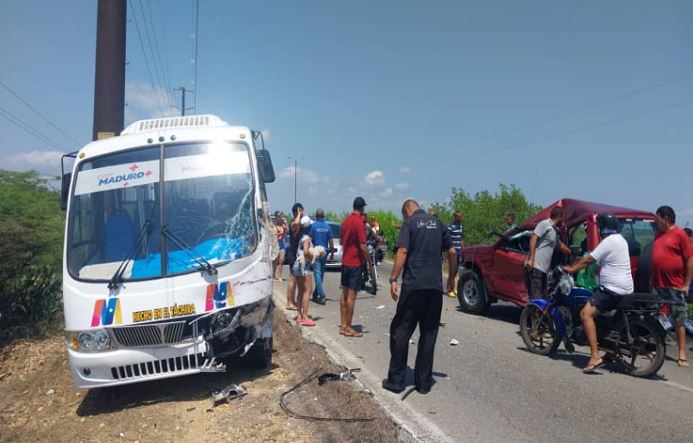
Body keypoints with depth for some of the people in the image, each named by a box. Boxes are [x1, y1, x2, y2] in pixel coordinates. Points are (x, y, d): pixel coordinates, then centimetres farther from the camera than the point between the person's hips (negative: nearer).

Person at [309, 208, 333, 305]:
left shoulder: (313, 225, -8)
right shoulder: (327, 226, 2)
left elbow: (310, 239, -8)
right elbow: (330, 241, 4)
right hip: (325, 252, 4)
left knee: (317, 274, -4)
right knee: (321, 274, 14)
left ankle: (322, 296, -13)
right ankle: (316, 294, 25)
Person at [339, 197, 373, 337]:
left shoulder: (345, 221, 6)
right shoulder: (359, 222, -16)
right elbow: (362, 246, -18)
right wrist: (370, 262, -8)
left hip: (345, 261, 8)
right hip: (356, 262, -8)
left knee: (344, 293, 13)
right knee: (351, 295, -2)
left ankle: (343, 325, 19)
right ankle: (348, 328, 4)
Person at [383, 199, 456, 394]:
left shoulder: (409, 223, -2)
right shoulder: (437, 222, 13)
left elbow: (402, 251, -13)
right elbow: (452, 251, 11)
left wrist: (393, 279, -12)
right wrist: (451, 277, 21)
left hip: (413, 285, -4)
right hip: (435, 286, 5)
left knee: (401, 331, 5)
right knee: (429, 334, 10)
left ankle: (396, 380, 8)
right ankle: (424, 382, 14)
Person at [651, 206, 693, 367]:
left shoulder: (679, 234, -9)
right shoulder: (659, 234, 12)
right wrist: (651, 281, 14)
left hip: (675, 287, -7)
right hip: (657, 286, 7)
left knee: (679, 320, 1)